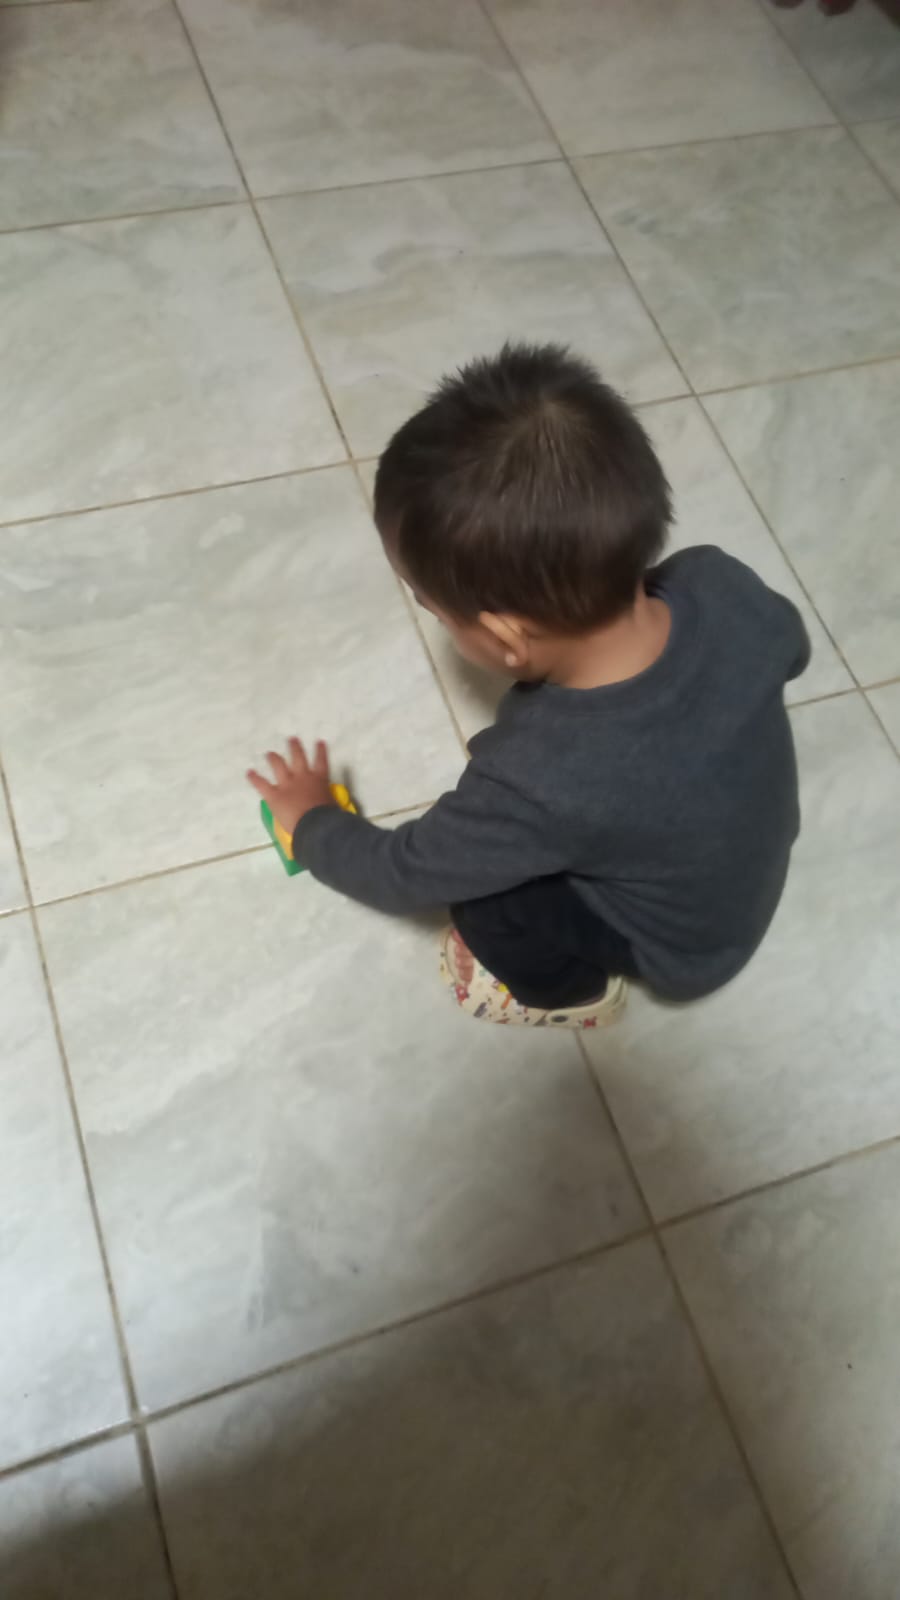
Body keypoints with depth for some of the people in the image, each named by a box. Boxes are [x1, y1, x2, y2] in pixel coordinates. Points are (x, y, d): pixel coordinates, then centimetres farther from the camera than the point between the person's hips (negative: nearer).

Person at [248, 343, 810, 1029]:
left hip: (679, 947, -5)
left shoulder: (540, 780, -41)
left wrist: (311, 820, -1)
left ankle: (572, 990, 12)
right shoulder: (721, 582, -27)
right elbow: (791, 649, -1)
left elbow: (400, 874, -21)